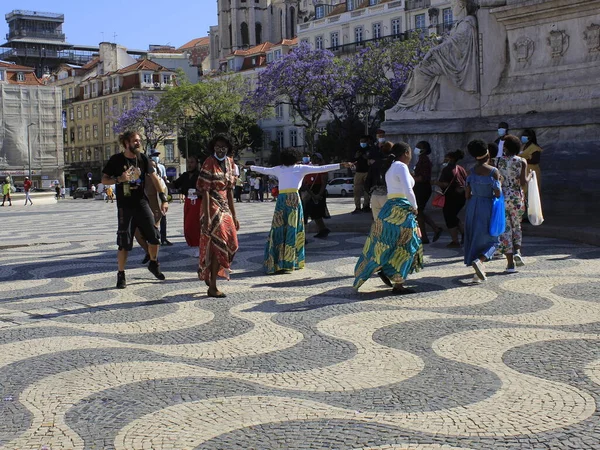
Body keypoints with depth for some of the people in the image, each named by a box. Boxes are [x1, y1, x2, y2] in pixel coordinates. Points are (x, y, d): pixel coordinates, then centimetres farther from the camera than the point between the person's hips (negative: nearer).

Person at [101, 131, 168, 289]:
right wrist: (119, 179, -19)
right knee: (124, 242, -2)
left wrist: (163, 199, 2)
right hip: (125, 206, -3)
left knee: (154, 237, 0)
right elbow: (104, 179, 0)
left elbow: (154, 178, 7)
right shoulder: (116, 160, -4)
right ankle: (121, 274, 11)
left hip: (142, 203, 3)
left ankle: (154, 264, 26)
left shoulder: (142, 158, 3)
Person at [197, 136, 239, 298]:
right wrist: (206, 217, -21)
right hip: (213, 208, -7)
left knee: (231, 244, 9)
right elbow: (205, 191, -15)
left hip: (225, 208, 7)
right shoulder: (209, 164, -11)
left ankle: (210, 275, 28)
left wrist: (234, 216, 13)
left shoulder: (229, 163, 10)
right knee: (218, 245, -5)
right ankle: (212, 288, 5)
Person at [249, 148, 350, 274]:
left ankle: (274, 262, 4)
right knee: (293, 229, 2)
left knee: (279, 229, 5)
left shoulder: (278, 169, 17)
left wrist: (250, 167, 51)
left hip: (281, 198, 3)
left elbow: (263, 170, 32)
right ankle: (289, 262, 3)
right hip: (294, 198, -3)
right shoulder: (301, 168, 9)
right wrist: (341, 165, 6)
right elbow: (321, 169, 5)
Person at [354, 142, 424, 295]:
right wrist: (415, 207, -9)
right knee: (404, 247, -2)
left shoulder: (390, 167, 17)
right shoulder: (401, 167, -11)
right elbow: (408, 191, -21)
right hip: (401, 209, -9)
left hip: (389, 208, 9)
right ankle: (398, 285, 1)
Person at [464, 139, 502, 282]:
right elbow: (498, 193, -11)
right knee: (490, 240, 5)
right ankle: (479, 261, -23)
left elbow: (467, 191, 3)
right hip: (488, 207, -5)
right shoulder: (494, 171, -11)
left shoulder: (472, 170, 1)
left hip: (473, 206, 5)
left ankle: (479, 272, 17)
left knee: (474, 237, 13)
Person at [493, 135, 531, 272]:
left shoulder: (497, 161, -2)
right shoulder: (522, 162, -4)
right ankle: (517, 251, 0)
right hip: (517, 198, 0)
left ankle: (510, 263, 1)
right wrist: (529, 176, 9)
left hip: (501, 197, 0)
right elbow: (523, 183, -11)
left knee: (505, 229, 3)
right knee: (516, 226, 22)